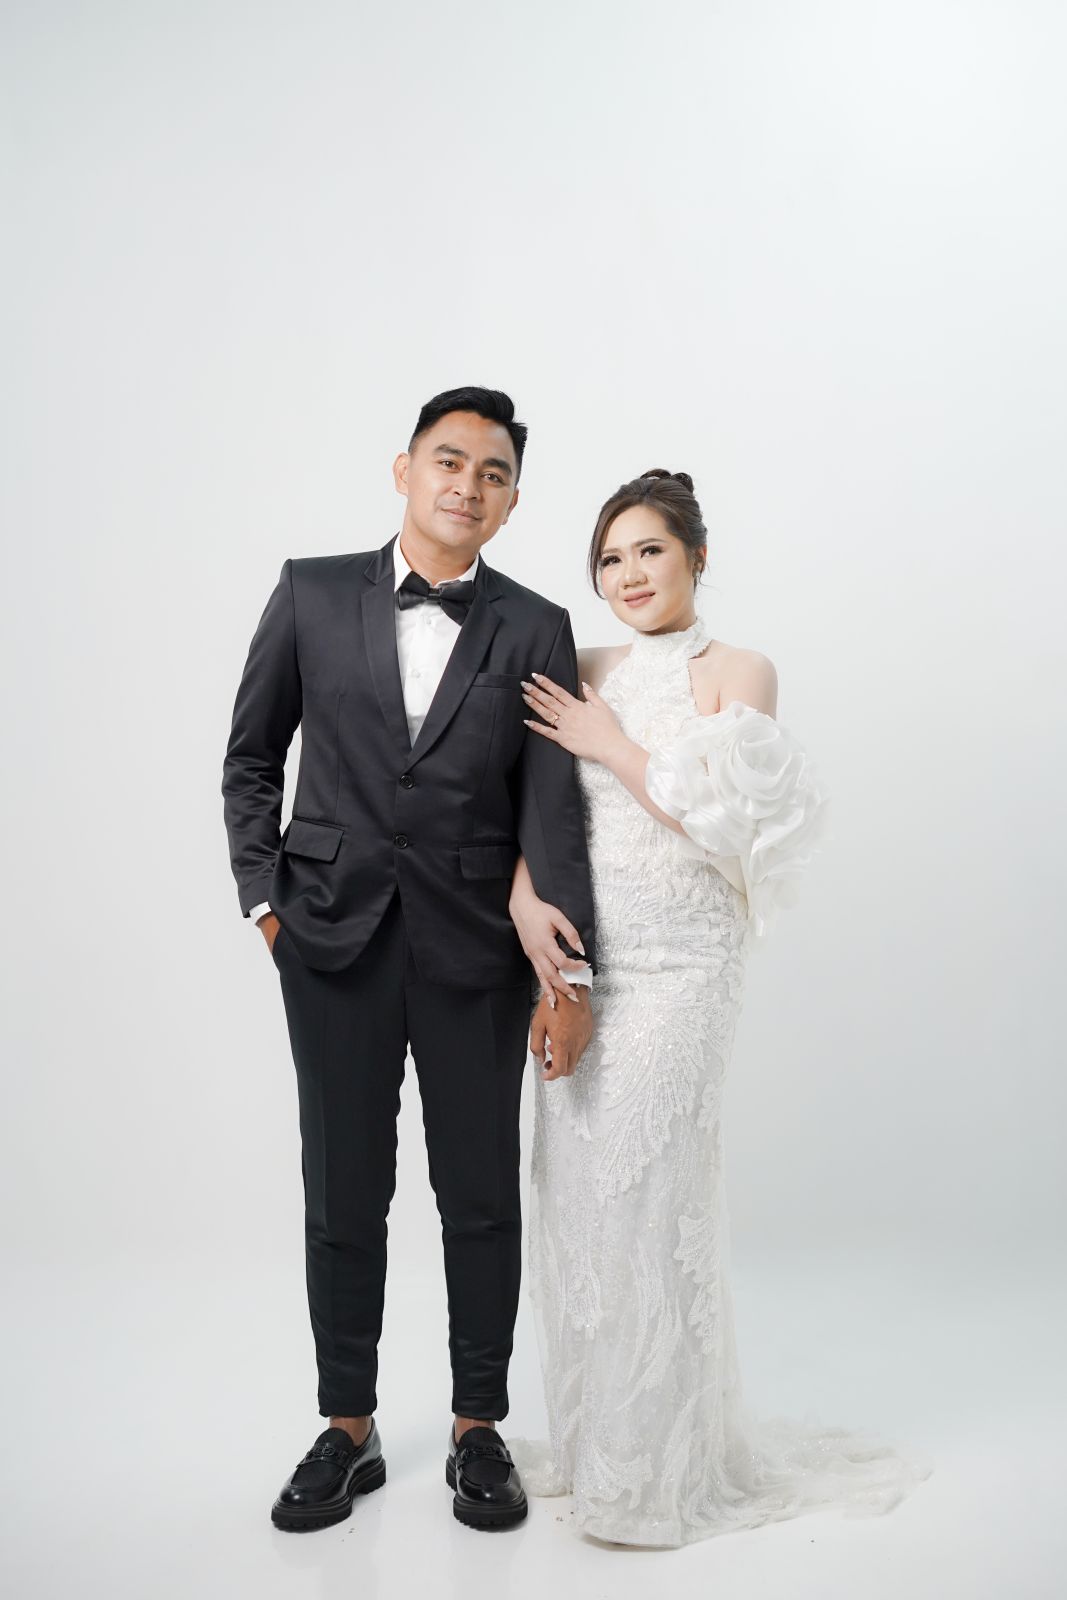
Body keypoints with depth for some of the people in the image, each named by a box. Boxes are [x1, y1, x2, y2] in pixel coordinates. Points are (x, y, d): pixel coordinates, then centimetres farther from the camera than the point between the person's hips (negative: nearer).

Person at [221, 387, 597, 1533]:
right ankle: (348, 1430, 29)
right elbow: (251, 758, 9)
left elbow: (554, 812, -4)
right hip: (334, 941, 1)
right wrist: (264, 898, 0)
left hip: (476, 950, 0)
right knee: (343, 1195, 11)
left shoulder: (534, 631, 0)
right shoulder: (312, 594, 2)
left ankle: (478, 1429, 29)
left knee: (481, 1198, 10)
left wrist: (572, 975, -10)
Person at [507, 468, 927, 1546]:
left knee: (646, 1189, -4)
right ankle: (589, 1436, 27)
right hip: (577, 954, 5)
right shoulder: (581, 674, 12)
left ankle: (658, 1468, 14)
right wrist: (524, 895, -8)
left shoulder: (738, 673, -1)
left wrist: (614, 746, -9)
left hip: (676, 961, -5)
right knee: (571, 1189, 8)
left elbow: (724, 821, -11)